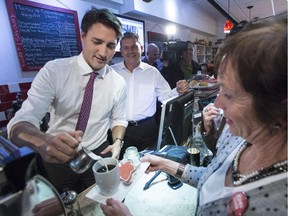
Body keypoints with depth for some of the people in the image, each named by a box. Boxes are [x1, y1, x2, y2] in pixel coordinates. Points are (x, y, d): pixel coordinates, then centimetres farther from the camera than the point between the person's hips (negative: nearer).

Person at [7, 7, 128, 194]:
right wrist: (44, 141, -46)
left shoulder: (119, 83, -9)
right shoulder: (53, 71, -18)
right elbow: (21, 123, -25)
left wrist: (117, 142, -15)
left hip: (99, 156, 2)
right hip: (58, 158, -1)